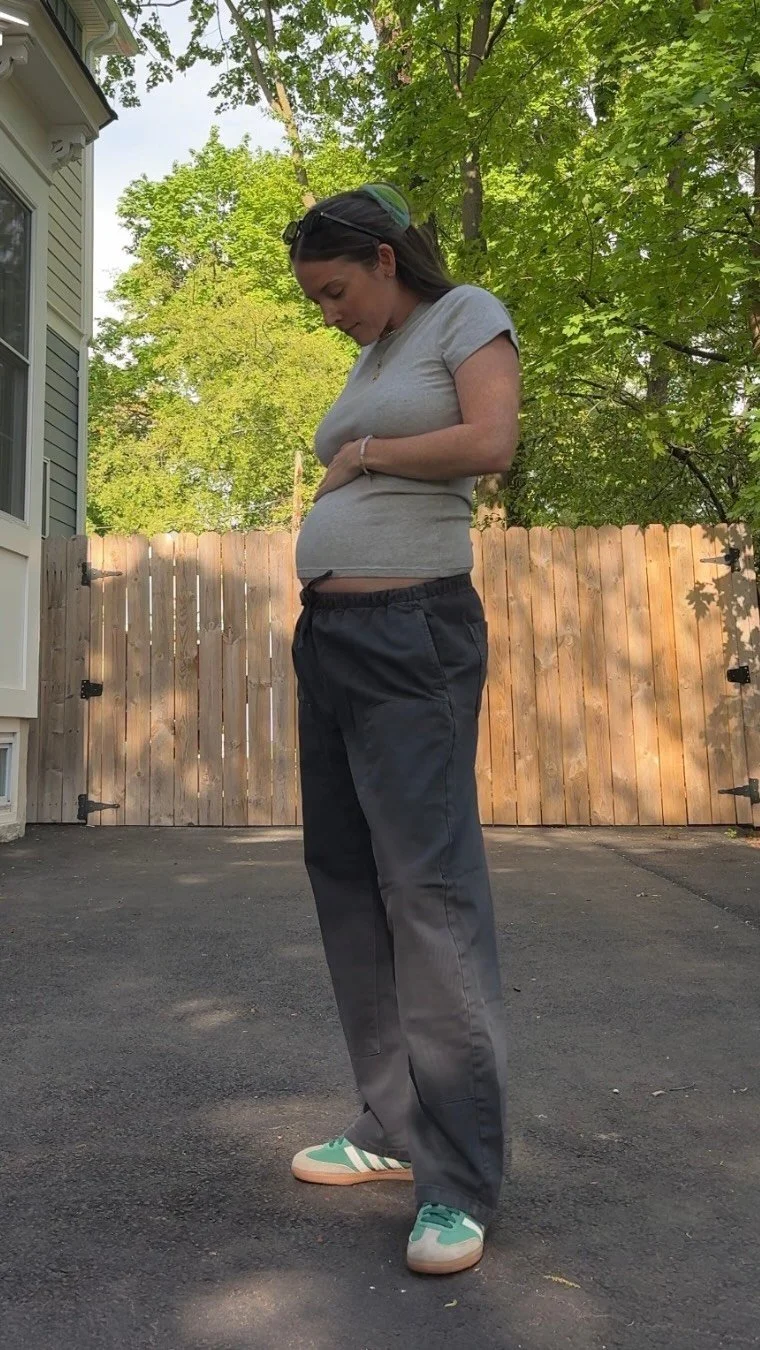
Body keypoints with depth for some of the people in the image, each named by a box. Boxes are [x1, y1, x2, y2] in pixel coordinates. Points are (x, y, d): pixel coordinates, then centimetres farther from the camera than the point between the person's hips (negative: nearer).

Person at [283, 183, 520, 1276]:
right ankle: (394, 1128, 15)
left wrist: (363, 454, 0)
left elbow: (491, 442, -13)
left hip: (412, 629, -8)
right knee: (345, 872, 5)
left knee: (428, 881, -11)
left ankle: (459, 1178, -2)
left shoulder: (466, 315, 4)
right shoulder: (368, 363, 25)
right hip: (327, 632, 9)